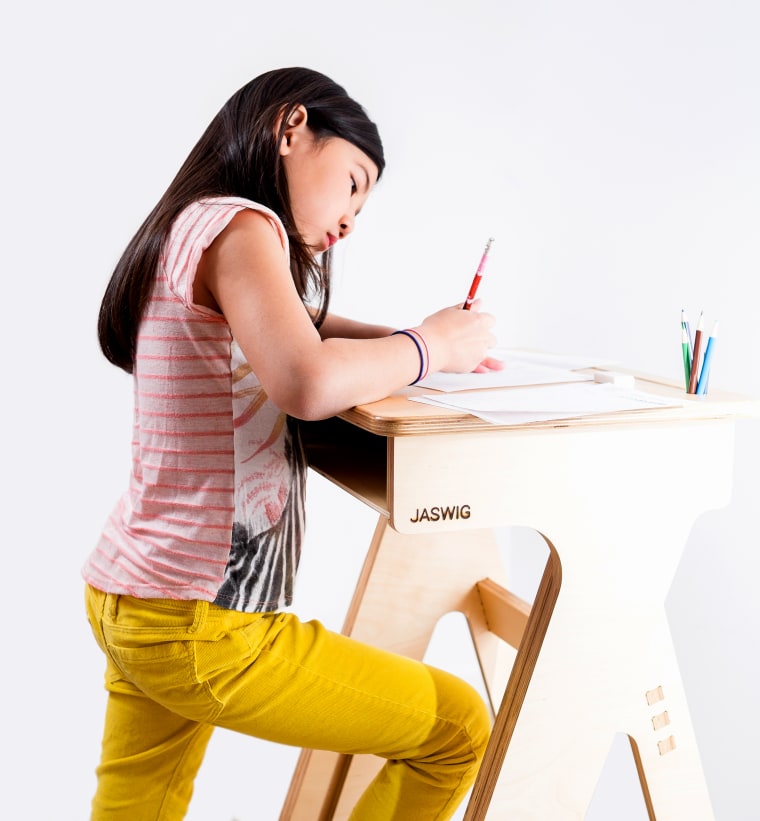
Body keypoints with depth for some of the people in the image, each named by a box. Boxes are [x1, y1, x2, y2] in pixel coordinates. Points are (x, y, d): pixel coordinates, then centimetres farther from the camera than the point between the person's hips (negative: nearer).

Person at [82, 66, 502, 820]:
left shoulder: (192, 232, 14)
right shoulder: (235, 225, -14)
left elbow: (296, 331, 28)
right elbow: (308, 385, -32)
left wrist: (402, 340, 9)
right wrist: (430, 347, -14)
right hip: (200, 630, -10)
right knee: (459, 730, 5)